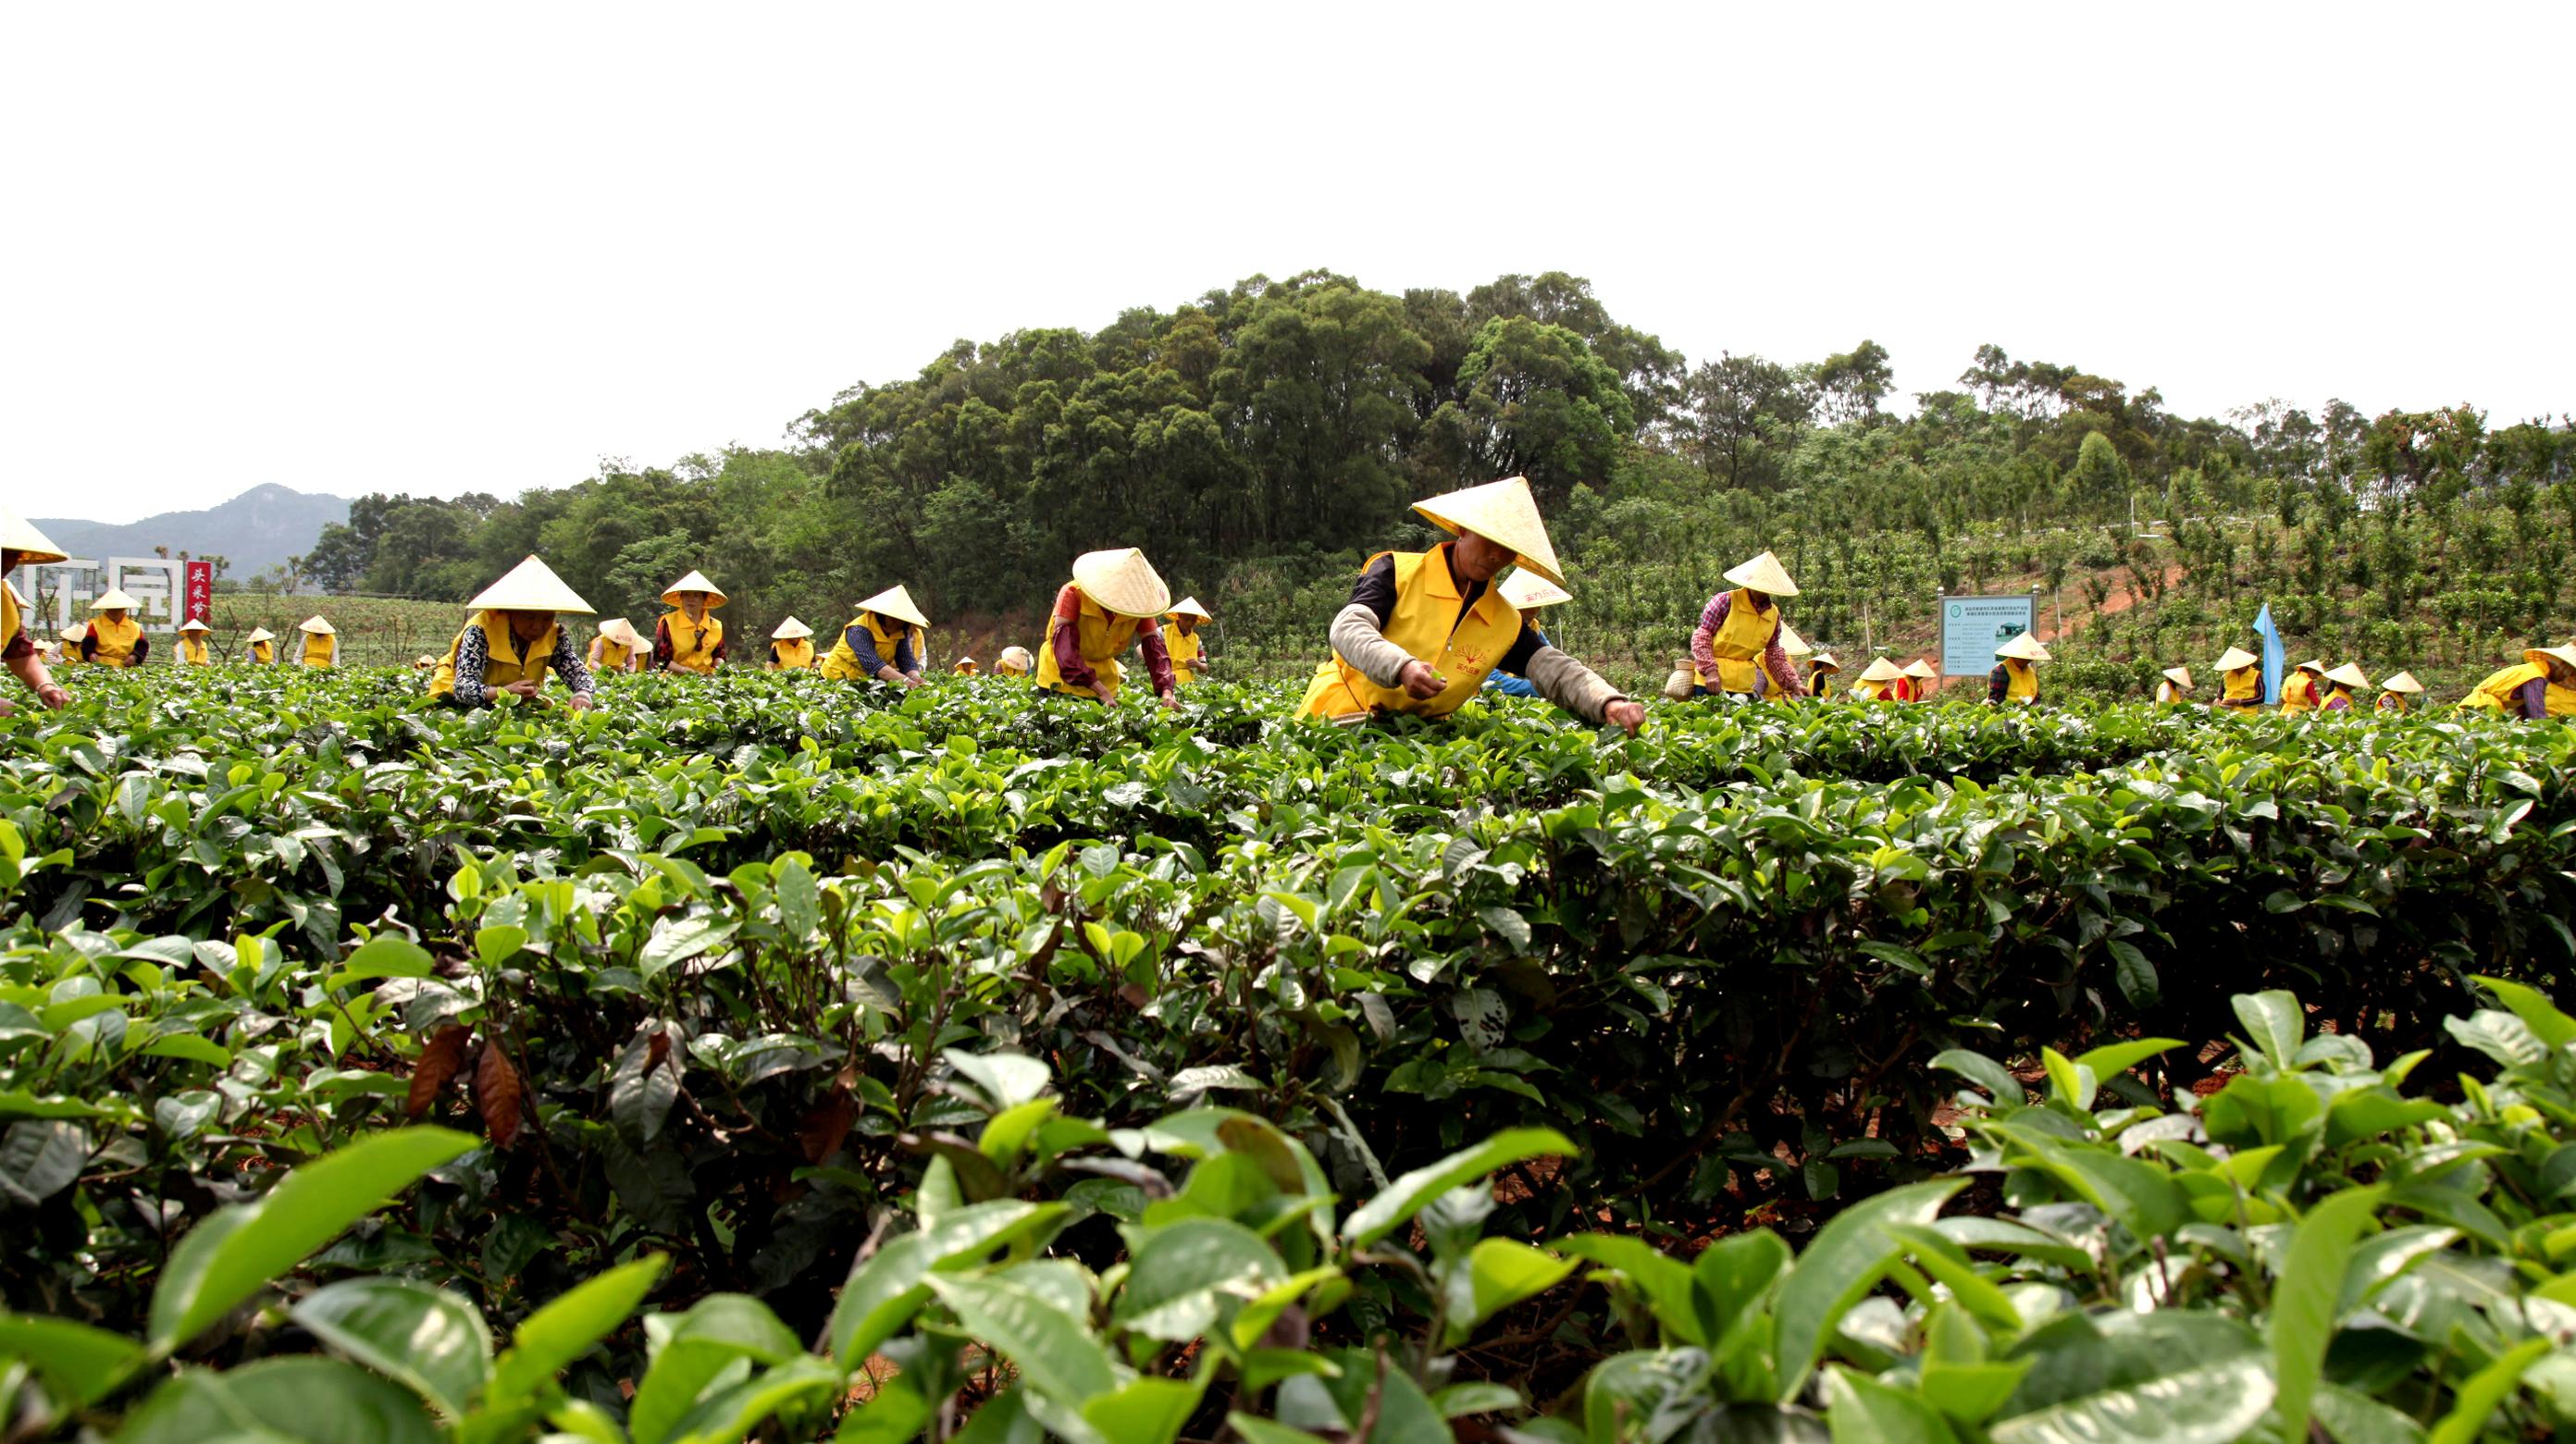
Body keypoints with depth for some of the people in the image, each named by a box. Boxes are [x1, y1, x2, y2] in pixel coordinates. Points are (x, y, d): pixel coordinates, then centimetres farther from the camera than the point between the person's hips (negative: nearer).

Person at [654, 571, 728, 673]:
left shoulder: (716, 626, 8)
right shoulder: (668, 623, -2)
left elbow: (719, 655, 20)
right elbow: (660, 660, -4)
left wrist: (719, 668, -2)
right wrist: (685, 670, -16)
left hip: (705, 679, 1)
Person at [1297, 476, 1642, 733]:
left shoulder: (1506, 623, 4)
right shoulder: (1397, 571, -8)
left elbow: (1556, 671, -3)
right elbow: (1347, 629, -20)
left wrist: (1609, 702, -24)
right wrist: (1402, 667, -39)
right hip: (1340, 717, -4)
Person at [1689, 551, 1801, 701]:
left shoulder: (1774, 615, 8)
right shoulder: (1726, 601, -7)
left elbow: (1774, 655, 17)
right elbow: (1701, 637, -7)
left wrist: (1792, 683, 6)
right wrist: (1710, 670, -18)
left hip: (1746, 686, 5)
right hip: (1713, 682, -5)